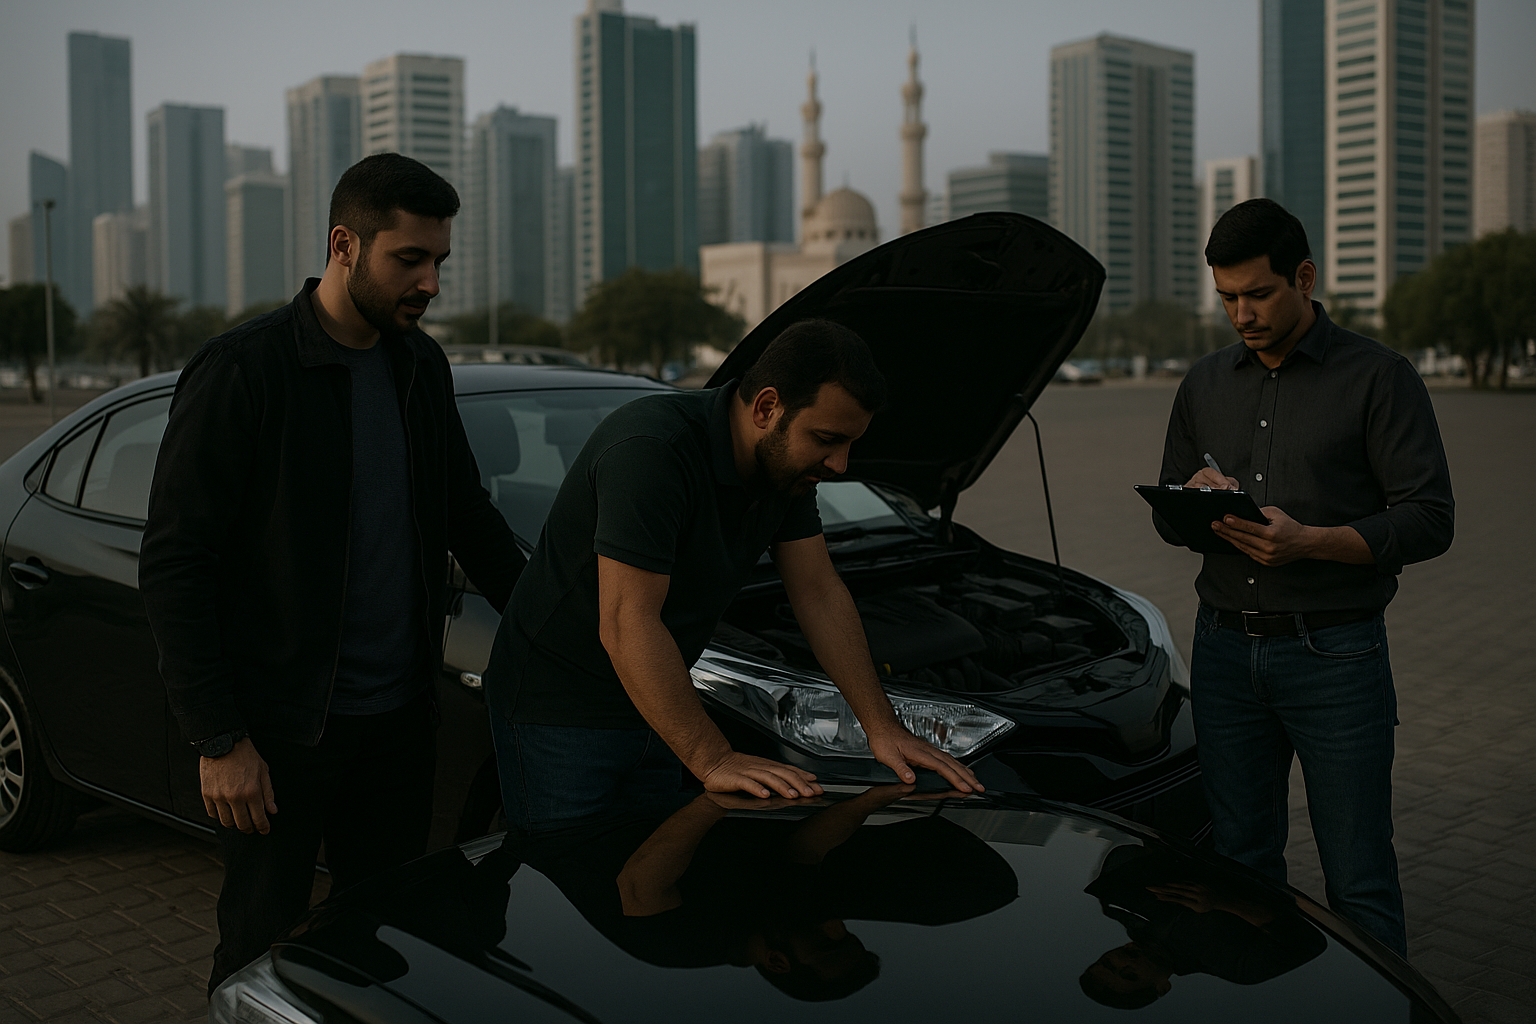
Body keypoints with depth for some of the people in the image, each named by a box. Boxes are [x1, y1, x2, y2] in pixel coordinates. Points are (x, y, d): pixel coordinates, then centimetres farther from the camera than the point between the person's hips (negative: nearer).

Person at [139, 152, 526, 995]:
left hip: (400, 717, 6)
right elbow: (173, 567, -13)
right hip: (281, 730, -6)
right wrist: (218, 739, -15)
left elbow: (467, 512, 18)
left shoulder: (421, 366, 6)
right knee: (264, 952, 7)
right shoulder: (242, 372, -14)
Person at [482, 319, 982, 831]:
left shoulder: (788, 460, -4)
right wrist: (714, 761, -31)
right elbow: (626, 625, -32)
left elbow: (820, 593, 2)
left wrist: (883, 728, -4)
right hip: (558, 713, -7)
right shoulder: (650, 449, -30)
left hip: (652, 707, 8)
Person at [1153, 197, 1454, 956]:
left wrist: (1308, 541, -22)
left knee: (1359, 880, 1)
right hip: (1224, 646, 5)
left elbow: (1430, 520, -8)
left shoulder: (1377, 377, -3)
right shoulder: (1206, 385, 13)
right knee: (1238, 862, 13)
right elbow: (1166, 520, 18)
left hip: (1334, 653, -4)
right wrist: (1193, 501, -6)